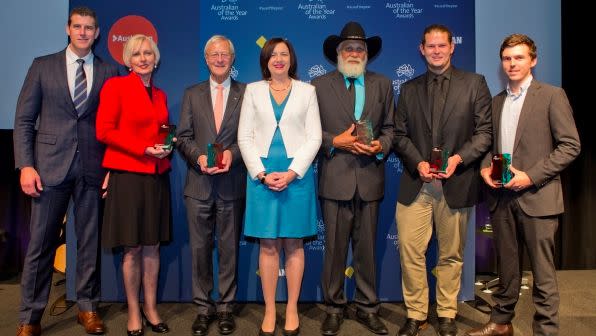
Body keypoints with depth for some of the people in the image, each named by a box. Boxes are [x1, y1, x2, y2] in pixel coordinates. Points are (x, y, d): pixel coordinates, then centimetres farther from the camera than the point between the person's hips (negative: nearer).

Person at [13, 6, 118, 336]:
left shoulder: (109, 72, 8)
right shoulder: (42, 65, 7)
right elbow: (23, 119, 4)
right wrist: (25, 165, -6)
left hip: (92, 168, 1)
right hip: (50, 166, 0)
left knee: (90, 241, 8)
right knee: (40, 243, 3)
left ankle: (87, 307, 22)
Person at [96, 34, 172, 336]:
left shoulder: (160, 95, 15)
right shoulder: (115, 86, -2)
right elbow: (104, 131, -9)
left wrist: (166, 146, 0)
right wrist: (143, 149, -15)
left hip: (157, 177, 5)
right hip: (127, 175, -5)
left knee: (152, 246, 10)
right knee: (132, 248, 3)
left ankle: (151, 308, 23)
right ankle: (133, 312, 18)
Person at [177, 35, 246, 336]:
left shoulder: (246, 93, 5)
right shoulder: (192, 94, 11)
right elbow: (183, 136, 6)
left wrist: (233, 153, -16)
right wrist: (198, 156, -11)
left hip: (232, 184, -1)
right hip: (199, 184, 2)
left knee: (229, 248, 8)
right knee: (200, 248, 7)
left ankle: (225, 306, 22)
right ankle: (203, 307, 21)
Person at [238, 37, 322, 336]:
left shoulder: (307, 91, 7)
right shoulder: (253, 90, 9)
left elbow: (314, 138, 1)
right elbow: (244, 137, 3)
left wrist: (292, 173, -11)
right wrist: (263, 174, -9)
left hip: (297, 173, 0)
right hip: (261, 174, 1)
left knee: (294, 244, 6)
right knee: (268, 245, 4)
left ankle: (292, 309, 17)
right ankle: (269, 310, 15)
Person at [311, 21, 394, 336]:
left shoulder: (382, 84, 13)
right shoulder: (320, 85, 5)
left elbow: (389, 127, 11)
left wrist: (381, 145, -8)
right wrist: (335, 142, -13)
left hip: (370, 179, 2)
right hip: (335, 179, -2)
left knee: (367, 247, 10)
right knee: (335, 247, 5)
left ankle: (367, 308, 24)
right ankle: (334, 308, 20)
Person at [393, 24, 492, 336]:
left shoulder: (474, 83, 6)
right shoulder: (409, 89, 13)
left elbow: (485, 131, 0)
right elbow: (400, 134, 9)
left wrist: (458, 158, -14)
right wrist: (418, 162, -8)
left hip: (456, 184, -1)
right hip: (415, 184, 2)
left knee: (451, 255, 9)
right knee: (410, 252, 0)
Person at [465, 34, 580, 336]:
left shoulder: (552, 95, -1)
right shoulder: (496, 102, 15)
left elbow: (570, 145, -6)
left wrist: (531, 176, -15)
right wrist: (485, 167, 0)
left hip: (537, 196, -5)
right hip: (501, 197, 5)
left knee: (542, 272, 1)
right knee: (506, 267, 14)